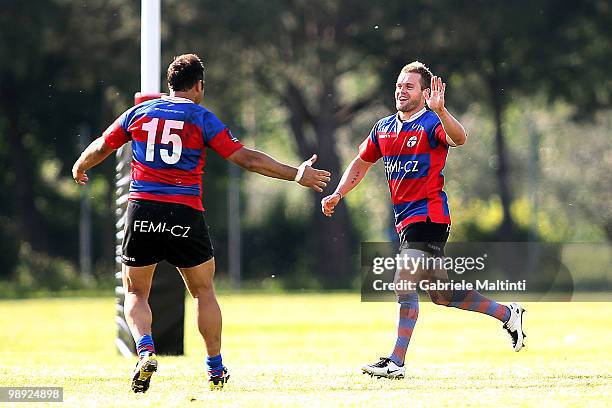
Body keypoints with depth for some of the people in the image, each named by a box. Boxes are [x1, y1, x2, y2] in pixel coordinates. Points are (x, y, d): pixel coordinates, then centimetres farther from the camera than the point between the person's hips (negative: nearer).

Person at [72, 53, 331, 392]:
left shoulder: (138, 113, 11)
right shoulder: (202, 118, 2)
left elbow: (100, 148, 23)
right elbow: (246, 159, -2)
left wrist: (79, 168, 45)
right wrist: (296, 174, 5)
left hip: (141, 211, 2)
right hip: (185, 214, -2)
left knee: (135, 293, 12)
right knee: (203, 292, 15)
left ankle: (145, 351, -14)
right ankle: (215, 369, 16)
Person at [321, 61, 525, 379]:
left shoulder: (432, 124, -10)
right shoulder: (383, 128, 12)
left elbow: (459, 139, -32)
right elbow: (362, 163, 26)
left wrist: (440, 111, -49)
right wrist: (337, 195, 15)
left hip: (428, 216, -8)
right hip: (405, 220, 8)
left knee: (404, 284, -18)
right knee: (441, 295, 14)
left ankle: (396, 362, -19)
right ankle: (508, 313, 30)